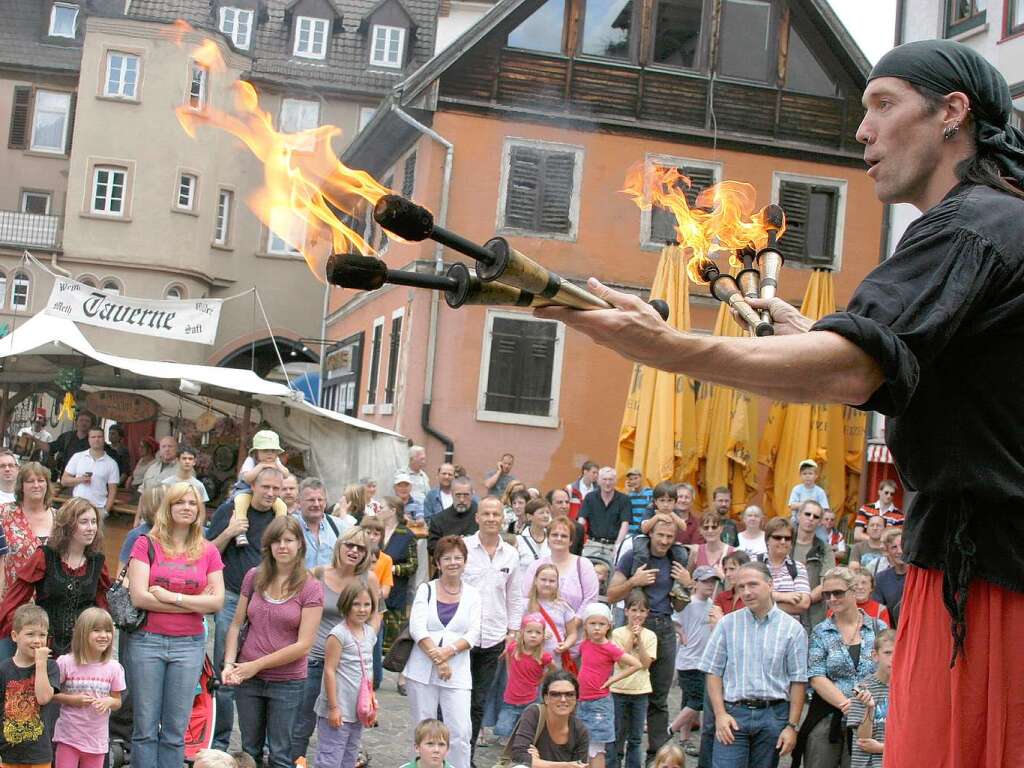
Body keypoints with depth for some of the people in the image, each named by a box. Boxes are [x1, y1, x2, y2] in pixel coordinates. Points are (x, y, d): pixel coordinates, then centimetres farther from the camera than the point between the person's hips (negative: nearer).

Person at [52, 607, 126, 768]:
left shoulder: (114, 668, -2)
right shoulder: (65, 663, -10)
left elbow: (117, 701, 6)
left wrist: (109, 701, -16)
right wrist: (72, 699, -17)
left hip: (97, 740, 3)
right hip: (68, 736, -2)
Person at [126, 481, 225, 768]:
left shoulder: (208, 552, 9)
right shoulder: (146, 544, 1)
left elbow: (217, 601, 1)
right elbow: (139, 597, -9)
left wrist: (171, 596, -9)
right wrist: (195, 602, -8)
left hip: (190, 644, 2)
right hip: (147, 641, -2)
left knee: (175, 730, 4)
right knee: (145, 728, 1)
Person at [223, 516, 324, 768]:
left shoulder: (311, 588, -8)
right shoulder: (254, 577, 2)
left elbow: (303, 644, -12)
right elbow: (236, 624, 6)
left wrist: (257, 664, -12)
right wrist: (229, 664, -9)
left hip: (287, 682, -3)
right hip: (248, 679, 3)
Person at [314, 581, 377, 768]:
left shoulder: (370, 633, 8)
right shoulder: (338, 634, -15)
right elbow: (329, 671, -15)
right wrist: (334, 707, -16)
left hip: (358, 711, 8)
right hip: (338, 711, -8)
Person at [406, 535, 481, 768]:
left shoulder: (472, 594, 8)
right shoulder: (426, 589, 5)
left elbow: (473, 635, 0)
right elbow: (417, 627, -5)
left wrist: (448, 652, -16)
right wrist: (437, 659, -14)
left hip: (457, 673, 0)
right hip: (423, 670, 0)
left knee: (460, 732, -9)